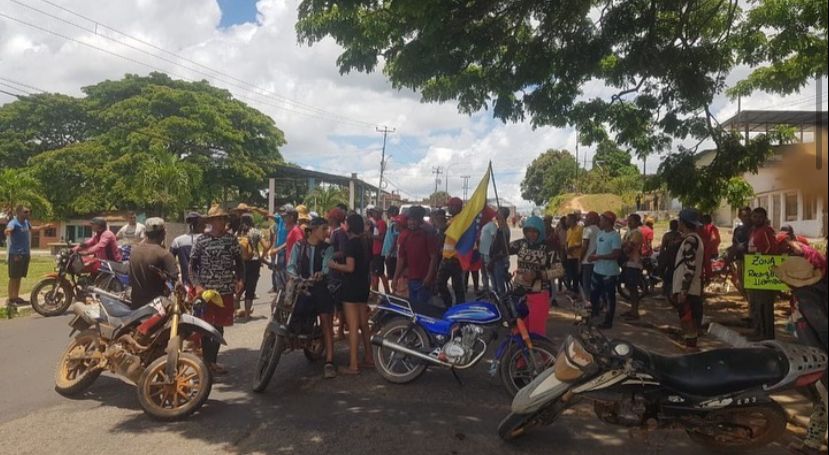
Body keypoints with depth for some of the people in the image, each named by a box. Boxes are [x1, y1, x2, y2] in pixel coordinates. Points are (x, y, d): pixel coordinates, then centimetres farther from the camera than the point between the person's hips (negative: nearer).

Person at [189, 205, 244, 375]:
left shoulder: (231, 239, 3)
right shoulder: (201, 240, -4)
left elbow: (239, 261, 11)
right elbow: (193, 265, -1)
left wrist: (240, 280, -4)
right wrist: (197, 285, -13)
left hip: (226, 290, 3)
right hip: (206, 290, -3)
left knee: (219, 327, 12)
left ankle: (213, 360, 26)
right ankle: (207, 361, 16)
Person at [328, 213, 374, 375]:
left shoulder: (352, 243, -15)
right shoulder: (365, 242, 10)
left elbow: (350, 267, -22)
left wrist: (334, 265, -7)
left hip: (351, 287, -8)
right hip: (364, 286, 9)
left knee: (353, 327, -6)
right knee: (364, 325, 16)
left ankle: (353, 365, -2)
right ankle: (368, 358, 24)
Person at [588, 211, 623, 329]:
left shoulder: (615, 236, -17)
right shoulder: (600, 233, 9)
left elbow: (616, 254, -23)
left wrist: (598, 257, -22)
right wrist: (592, 255, -1)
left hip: (609, 272, -9)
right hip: (597, 270, 9)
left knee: (609, 297, 3)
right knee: (593, 294, 18)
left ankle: (608, 321, 14)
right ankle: (593, 314, 34)